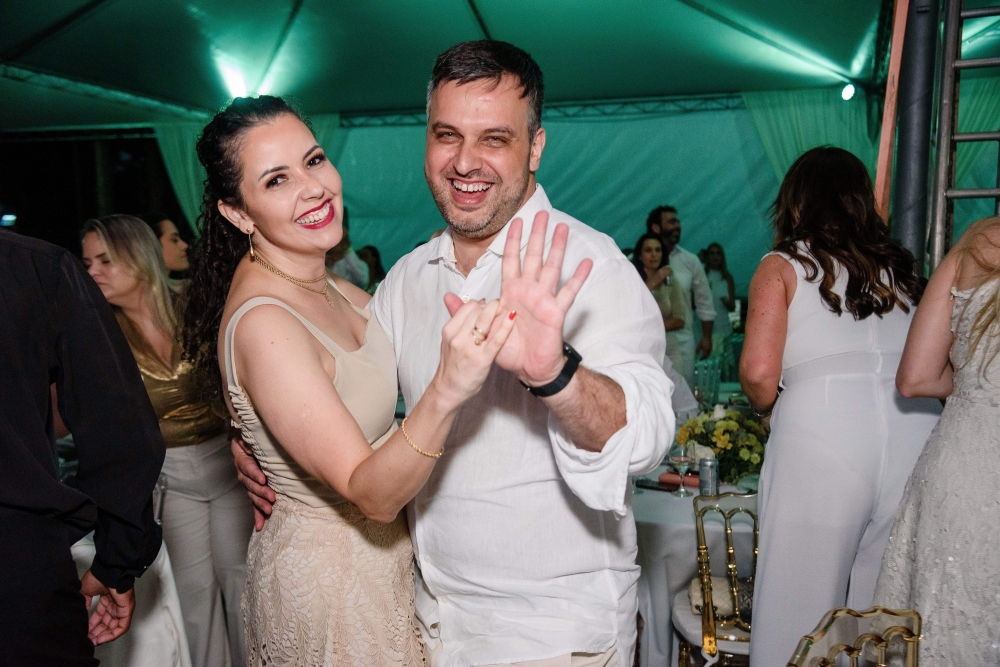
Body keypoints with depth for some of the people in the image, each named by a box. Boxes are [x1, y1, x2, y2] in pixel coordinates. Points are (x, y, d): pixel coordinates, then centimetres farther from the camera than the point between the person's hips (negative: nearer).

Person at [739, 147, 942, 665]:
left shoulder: (782, 265, 5)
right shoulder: (899, 266, 17)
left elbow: (758, 372, -7)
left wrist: (769, 408, 12)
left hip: (821, 428, -4)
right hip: (917, 430, 5)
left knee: (803, 603, 6)